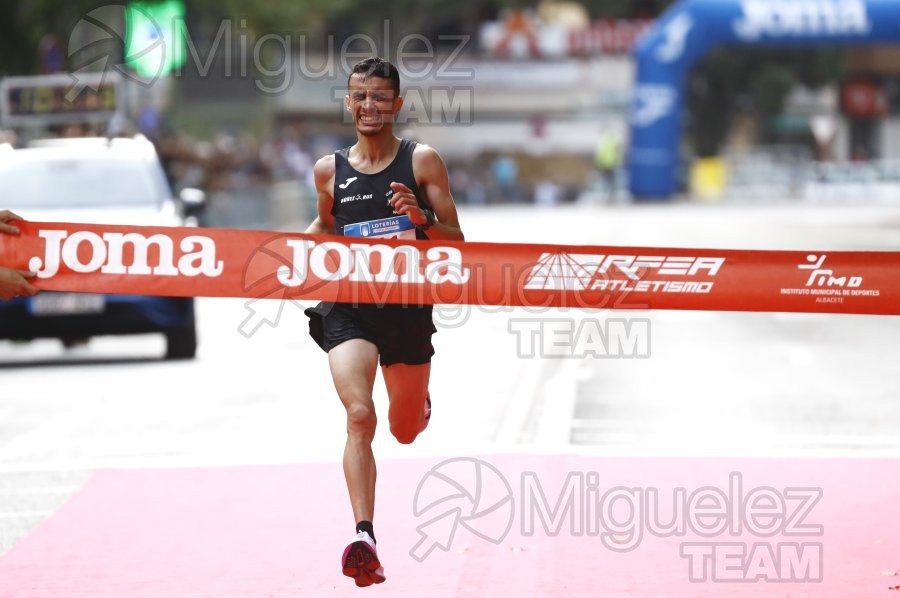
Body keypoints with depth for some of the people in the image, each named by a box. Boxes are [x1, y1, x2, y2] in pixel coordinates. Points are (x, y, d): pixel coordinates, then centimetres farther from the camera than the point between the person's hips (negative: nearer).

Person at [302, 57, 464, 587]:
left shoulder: (423, 161, -2)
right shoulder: (330, 170, 4)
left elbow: (456, 241, -2)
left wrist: (421, 219, -22)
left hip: (407, 307, 0)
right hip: (347, 308, 0)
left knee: (405, 431, 17)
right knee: (359, 416, -23)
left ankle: (420, 399, 56)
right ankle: (364, 537, -28)